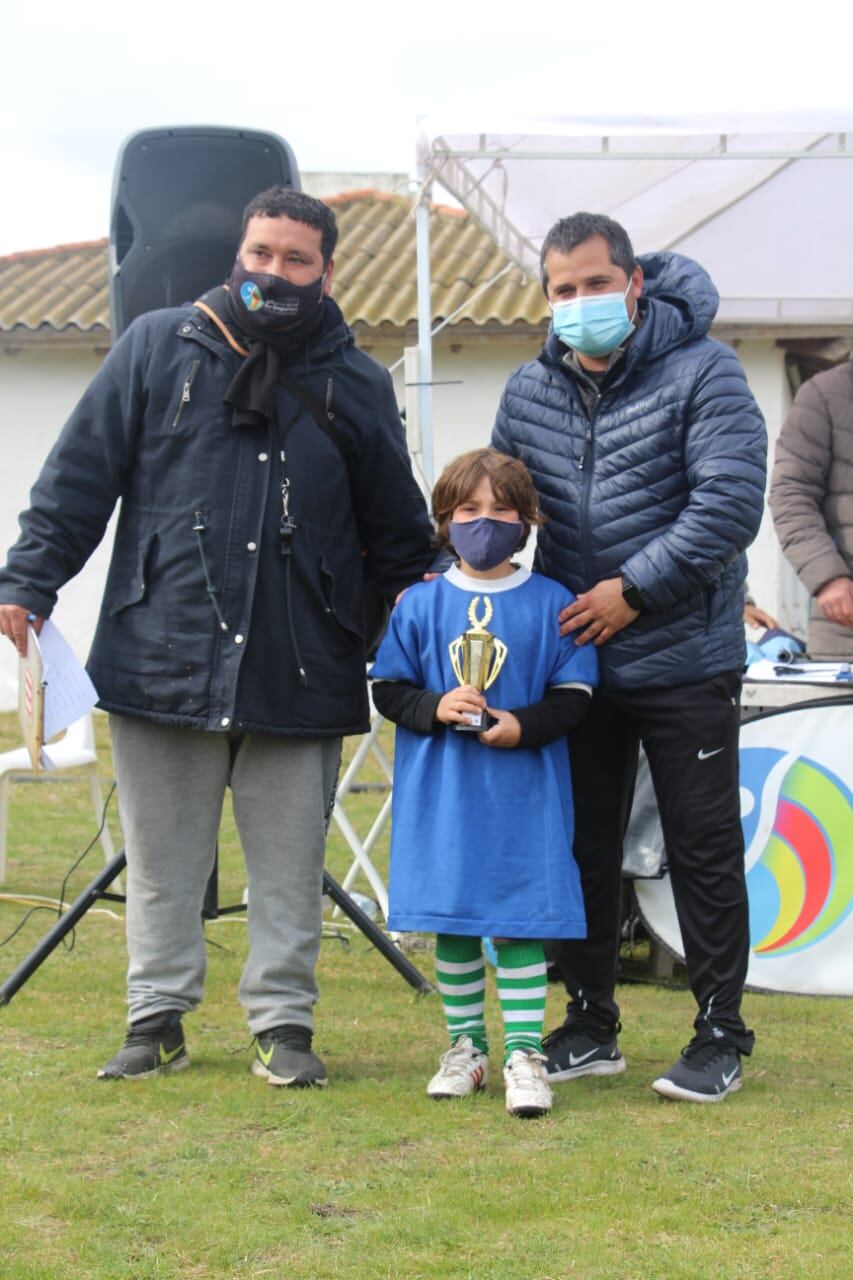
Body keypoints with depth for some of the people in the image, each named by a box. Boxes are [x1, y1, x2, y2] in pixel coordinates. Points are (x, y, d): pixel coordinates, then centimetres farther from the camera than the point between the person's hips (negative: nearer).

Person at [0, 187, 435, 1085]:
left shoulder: (357, 386, 9)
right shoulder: (156, 348, 5)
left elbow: (397, 530, 16)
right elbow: (81, 473, 5)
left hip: (298, 674, 0)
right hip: (162, 660, 0)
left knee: (289, 862, 5)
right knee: (161, 857, 7)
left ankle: (282, 1021, 16)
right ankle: (157, 1018, 18)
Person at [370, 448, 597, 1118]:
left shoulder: (551, 604, 0)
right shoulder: (420, 603, 4)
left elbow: (574, 693, 0)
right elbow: (388, 687, 6)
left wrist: (525, 726, -16)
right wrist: (435, 709, -12)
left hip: (523, 791, -2)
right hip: (442, 791, 2)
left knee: (520, 922, -3)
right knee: (450, 922, 8)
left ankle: (525, 1052, 2)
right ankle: (466, 1046, 21)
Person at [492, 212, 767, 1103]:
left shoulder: (701, 373, -10)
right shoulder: (529, 392, 6)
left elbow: (730, 501, -17)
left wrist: (637, 587, -19)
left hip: (684, 661, -5)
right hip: (575, 662, 5)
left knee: (703, 848, 2)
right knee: (581, 845, 11)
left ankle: (719, 1033, 12)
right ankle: (589, 1026, 23)